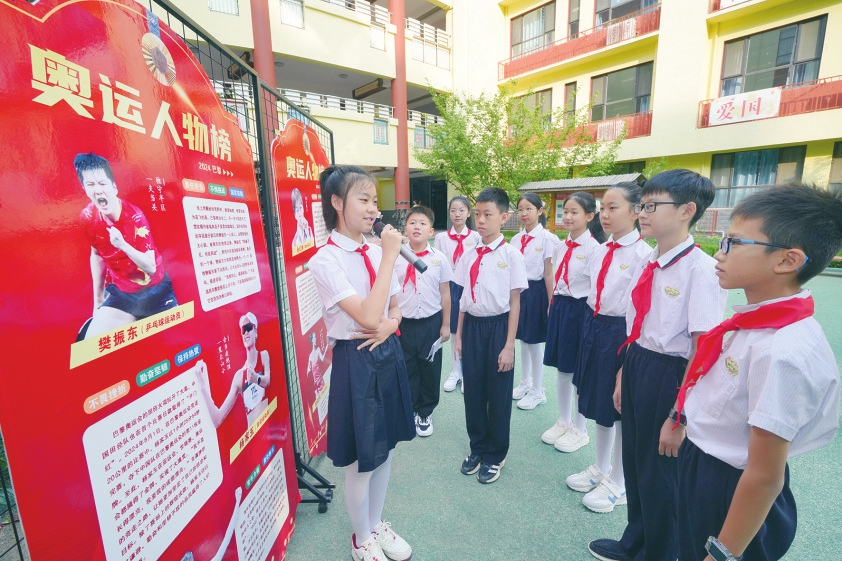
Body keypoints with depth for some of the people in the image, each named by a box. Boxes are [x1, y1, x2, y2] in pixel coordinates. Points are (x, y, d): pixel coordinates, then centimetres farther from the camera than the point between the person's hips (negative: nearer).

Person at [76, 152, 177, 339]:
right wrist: (98, 299, 12)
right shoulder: (87, 218, -8)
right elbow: (96, 255, 9)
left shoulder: (135, 217, -20)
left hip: (154, 292, -3)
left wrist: (123, 245, -39)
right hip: (120, 293, 3)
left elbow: (151, 267, -22)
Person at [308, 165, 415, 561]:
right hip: (357, 361, -6)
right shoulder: (325, 260, -16)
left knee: (385, 449, 21)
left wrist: (389, 326, -10)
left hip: (389, 354, 7)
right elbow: (367, 315, -25)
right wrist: (390, 255, -22)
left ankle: (377, 526, 47)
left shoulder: (377, 251, 3)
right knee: (362, 461, 12)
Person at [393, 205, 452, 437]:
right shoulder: (396, 257, -4)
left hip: (431, 323, 0)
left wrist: (446, 325, 3)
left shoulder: (439, 259, -3)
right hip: (403, 323, 0)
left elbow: (445, 294, 2)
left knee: (430, 370, 13)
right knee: (406, 370, 13)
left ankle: (425, 413, 34)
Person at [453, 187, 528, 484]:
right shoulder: (470, 255, 4)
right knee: (473, 390, 15)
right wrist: (459, 334, 9)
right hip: (472, 326, 4)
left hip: (497, 326, -4)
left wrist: (509, 345, -10)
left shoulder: (511, 254, -9)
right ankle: (477, 447, 38)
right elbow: (464, 297, 8)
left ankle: (495, 455, 33)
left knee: (498, 394, 10)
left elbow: (514, 302, -9)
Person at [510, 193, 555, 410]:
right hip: (519, 290, 6)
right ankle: (525, 383, 35)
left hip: (536, 292, -5)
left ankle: (537, 391, 23)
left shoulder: (547, 238, -10)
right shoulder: (516, 239, 7)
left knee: (534, 341, 4)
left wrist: (551, 303, -9)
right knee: (523, 339, 16)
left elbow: (549, 274, -10)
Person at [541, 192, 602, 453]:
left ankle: (580, 430, 29)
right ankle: (563, 422, 36)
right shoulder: (560, 247, 7)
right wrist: (554, 306, 12)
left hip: (580, 310, -6)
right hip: (559, 308, 7)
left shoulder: (593, 248, -13)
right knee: (562, 369, 17)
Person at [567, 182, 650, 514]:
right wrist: (592, 327, 14)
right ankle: (600, 468, 42)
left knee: (621, 408, 11)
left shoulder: (643, 253, -16)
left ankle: (618, 483, 33)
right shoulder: (600, 251, 6)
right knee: (599, 402, 20)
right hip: (594, 328, 7)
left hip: (622, 333, -7)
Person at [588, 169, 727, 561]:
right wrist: (623, 377, 15)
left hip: (669, 378, -8)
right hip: (636, 369, 8)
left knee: (660, 473, 14)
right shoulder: (646, 264, 4)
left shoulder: (702, 270, -20)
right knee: (634, 463, 24)